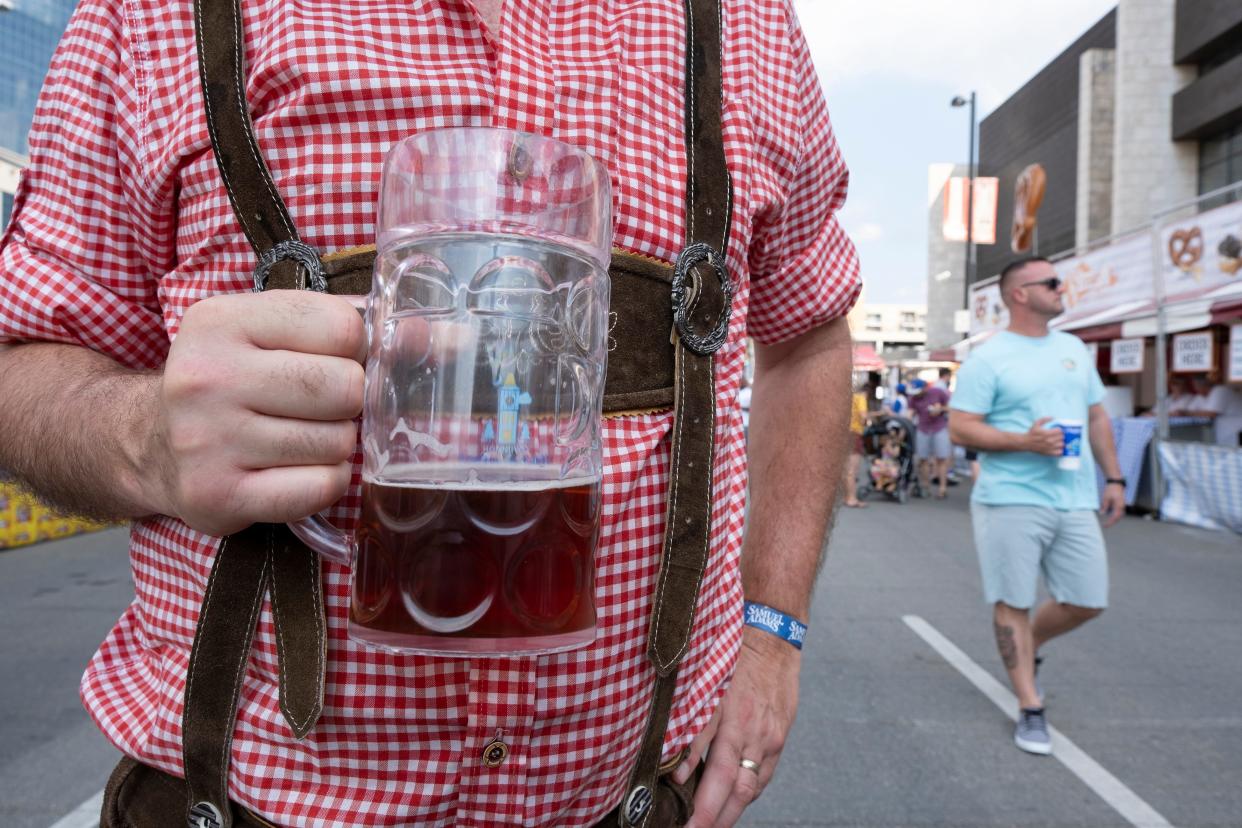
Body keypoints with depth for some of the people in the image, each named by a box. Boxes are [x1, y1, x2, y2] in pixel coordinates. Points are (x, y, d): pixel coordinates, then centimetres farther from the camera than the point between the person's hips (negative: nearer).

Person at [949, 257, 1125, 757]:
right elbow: (960, 429, -10)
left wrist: (1113, 477, 14)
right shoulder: (988, 359, -6)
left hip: (1076, 502, 6)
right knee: (1013, 603, 3)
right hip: (1011, 501, -6)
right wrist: (1024, 441, -20)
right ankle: (1031, 709, 16)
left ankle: (1027, 645, 36)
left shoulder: (1074, 349, 15)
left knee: (1088, 601, 8)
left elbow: (1097, 417, 20)